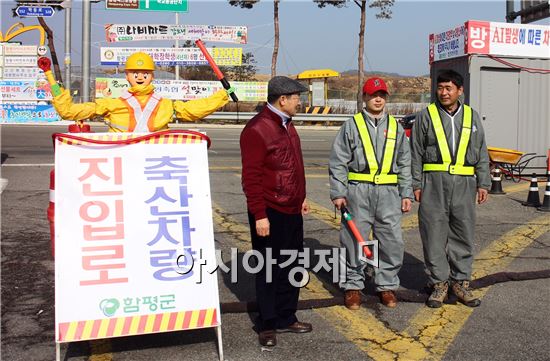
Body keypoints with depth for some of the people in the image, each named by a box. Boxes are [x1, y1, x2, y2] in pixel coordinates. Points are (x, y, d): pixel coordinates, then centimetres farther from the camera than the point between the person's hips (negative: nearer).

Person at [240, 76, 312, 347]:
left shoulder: (286, 125, 13)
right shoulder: (257, 129, -16)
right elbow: (251, 177, -19)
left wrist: (301, 197, 20)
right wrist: (259, 215, -20)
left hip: (292, 212, 9)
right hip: (270, 213, -9)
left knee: (291, 265, 15)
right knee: (269, 269, 4)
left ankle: (286, 318, 29)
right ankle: (267, 325, 19)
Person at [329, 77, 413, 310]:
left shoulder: (395, 127, 14)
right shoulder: (352, 125, 4)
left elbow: (404, 163, 16)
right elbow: (338, 162, 2)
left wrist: (406, 194, 10)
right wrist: (338, 192, -5)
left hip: (388, 193, 3)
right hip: (358, 191, -2)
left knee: (392, 240, 3)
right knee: (354, 240, 3)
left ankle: (386, 285, 19)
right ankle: (353, 286, 16)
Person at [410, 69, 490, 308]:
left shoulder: (472, 117, 12)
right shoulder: (426, 116, 5)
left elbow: (481, 153, 15)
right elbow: (416, 154, 4)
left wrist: (483, 183, 8)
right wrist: (416, 185, -2)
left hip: (464, 184, 2)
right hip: (434, 183, -2)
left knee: (464, 235, 6)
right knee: (434, 235, 0)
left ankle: (460, 282, 19)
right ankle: (439, 283, 11)